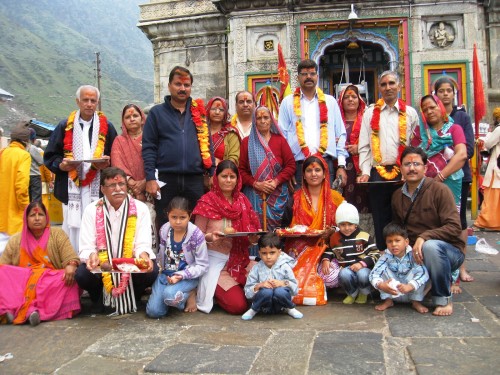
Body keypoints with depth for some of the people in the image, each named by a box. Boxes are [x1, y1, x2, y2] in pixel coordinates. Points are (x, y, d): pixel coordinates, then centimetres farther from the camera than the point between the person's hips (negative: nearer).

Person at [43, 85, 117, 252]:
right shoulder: (65, 126, 11)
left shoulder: (106, 127, 11)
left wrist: (106, 163, -9)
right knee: (72, 226, 0)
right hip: (71, 187, 1)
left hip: (98, 187, 0)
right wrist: (62, 165, -9)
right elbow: (50, 156, 11)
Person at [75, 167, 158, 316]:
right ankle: (98, 297, 9)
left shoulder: (140, 209, -4)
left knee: (151, 272, -29)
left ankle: (133, 298, 7)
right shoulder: (91, 210, -3)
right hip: (101, 266, 0)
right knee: (82, 274, -29)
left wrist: (144, 255, -32)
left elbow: (143, 244, -9)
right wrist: (92, 256, -33)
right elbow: (87, 246, -9)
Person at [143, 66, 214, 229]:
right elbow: (148, 147, 1)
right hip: (166, 179, -2)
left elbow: (206, 144, 13)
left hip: (195, 180, 2)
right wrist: (150, 177, -7)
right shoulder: (157, 113, 6)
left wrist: (212, 173, 5)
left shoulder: (199, 112, 13)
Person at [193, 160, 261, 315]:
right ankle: (214, 292, 12)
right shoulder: (207, 202, -7)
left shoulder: (242, 200, 6)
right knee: (238, 305, -19)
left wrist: (255, 237, -10)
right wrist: (210, 237, -24)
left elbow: (250, 235, 12)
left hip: (240, 260, 5)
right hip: (215, 262, -5)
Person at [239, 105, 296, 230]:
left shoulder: (280, 140, 8)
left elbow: (291, 165, 2)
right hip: (254, 195, 0)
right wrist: (256, 184, -12)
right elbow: (241, 169, 2)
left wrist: (276, 181, -10)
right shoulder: (247, 142, 7)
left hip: (278, 195, 1)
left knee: (276, 228, -1)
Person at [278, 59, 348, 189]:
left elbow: (340, 135, 12)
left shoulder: (330, 101, 14)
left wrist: (341, 165, 4)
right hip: (298, 165, -1)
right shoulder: (288, 102, 10)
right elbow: (282, 136, 6)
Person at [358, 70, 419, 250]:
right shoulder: (370, 113, 11)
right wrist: (365, 172, -4)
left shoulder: (410, 113, 10)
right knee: (380, 220, 4)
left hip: (403, 174, 0)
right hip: (377, 174, 1)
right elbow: (364, 146, 6)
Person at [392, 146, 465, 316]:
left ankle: (444, 299, -13)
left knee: (430, 246, -38)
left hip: (450, 251, -6)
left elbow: (454, 227, -19)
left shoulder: (439, 190, -11)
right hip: (414, 254, 6)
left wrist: (424, 237, -30)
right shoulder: (397, 196, 6)